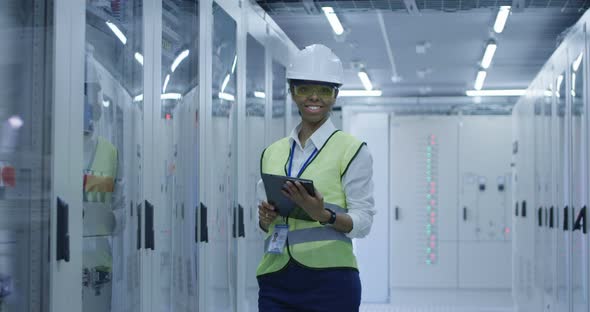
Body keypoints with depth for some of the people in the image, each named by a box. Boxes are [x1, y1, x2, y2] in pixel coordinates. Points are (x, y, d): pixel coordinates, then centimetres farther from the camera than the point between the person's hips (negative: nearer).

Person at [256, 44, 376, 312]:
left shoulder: (352, 150, 0)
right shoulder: (272, 153, 13)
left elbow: (363, 221, -6)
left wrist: (323, 215, -23)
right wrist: (265, 218, -3)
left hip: (330, 281, -4)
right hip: (276, 280, 4)